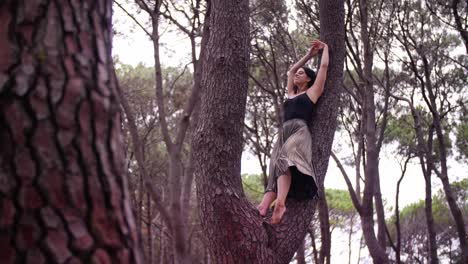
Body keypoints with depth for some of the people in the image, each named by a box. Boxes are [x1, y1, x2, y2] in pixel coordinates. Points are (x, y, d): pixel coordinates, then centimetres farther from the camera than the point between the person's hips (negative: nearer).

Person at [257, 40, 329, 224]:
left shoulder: (312, 92, 16)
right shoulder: (291, 93, 33)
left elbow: (324, 66, 15)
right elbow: (291, 70, 44)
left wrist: (325, 48, 31)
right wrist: (310, 55, 47)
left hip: (300, 131, -6)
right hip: (284, 134, 6)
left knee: (284, 160, -34)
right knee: (275, 172, -15)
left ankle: (280, 203, -52)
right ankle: (261, 209, -35)